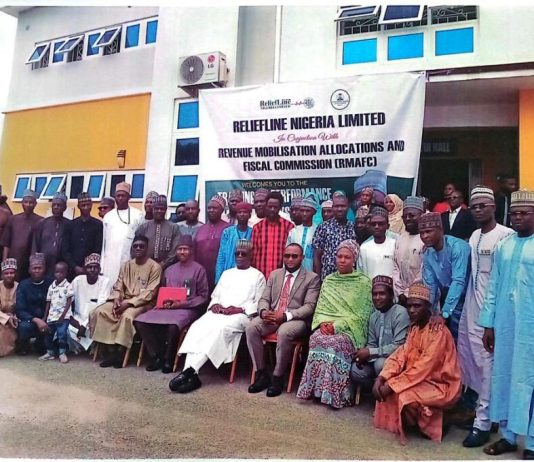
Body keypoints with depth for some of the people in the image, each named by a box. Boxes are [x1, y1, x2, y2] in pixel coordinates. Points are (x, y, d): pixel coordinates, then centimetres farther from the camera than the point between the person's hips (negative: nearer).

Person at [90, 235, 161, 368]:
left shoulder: (154, 267, -7)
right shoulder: (126, 265, 11)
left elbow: (150, 293, -13)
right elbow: (118, 287, 10)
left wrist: (128, 303, -20)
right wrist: (116, 300, -12)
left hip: (142, 302, -5)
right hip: (124, 300, 6)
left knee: (127, 316, -35)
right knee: (100, 312, -18)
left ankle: (120, 352, -19)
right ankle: (111, 351, -14)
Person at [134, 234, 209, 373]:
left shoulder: (198, 269, 1)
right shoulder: (169, 270, 19)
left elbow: (203, 297, -2)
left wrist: (182, 304, -13)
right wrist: (164, 302, 0)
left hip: (187, 309, -6)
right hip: (167, 307, 6)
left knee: (173, 325, -37)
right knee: (140, 321, -16)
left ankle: (168, 360, -10)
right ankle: (156, 356, -3)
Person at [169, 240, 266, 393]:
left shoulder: (257, 276, 11)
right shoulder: (226, 273, 28)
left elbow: (259, 304, 1)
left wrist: (240, 309, -14)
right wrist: (214, 304, -1)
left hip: (241, 315, -5)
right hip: (218, 312, 5)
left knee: (219, 329, -36)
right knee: (197, 327, -26)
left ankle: (190, 370, -38)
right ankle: (191, 373, -35)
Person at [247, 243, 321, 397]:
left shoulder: (312, 278, 1)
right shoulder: (274, 274, 16)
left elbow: (309, 307, -9)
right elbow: (264, 299, 12)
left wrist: (286, 315, -23)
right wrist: (264, 311, -13)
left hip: (296, 320, -4)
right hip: (271, 316, 5)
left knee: (284, 332, -36)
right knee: (251, 327, -23)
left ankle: (278, 377, -15)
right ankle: (261, 374, -10)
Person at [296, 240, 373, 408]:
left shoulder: (364, 282, 1)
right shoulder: (328, 280, 16)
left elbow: (361, 315, -6)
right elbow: (320, 308, 13)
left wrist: (337, 325, -16)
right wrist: (323, 322, -9)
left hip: (350, 329, -3)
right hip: (326, 327, 3)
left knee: (335, 343, -33)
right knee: (316, 339, -29)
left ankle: (333, 393, -21)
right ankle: (318, 388, -21)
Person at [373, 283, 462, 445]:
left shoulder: (439, 332, -23)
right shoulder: (414, 328, 4)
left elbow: (423, 368, -28)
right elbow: (400, 356, -3)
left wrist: (392, 385, -27)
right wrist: (381, 378, -18)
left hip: (441, 386, -8)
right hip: (421, 379, 8)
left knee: (404, 395, -29)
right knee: (385, 384, -6)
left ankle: (433, 423, -1)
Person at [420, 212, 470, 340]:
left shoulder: (457, 247, -23)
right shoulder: (427, 253, -2)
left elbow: (458, 282, -30)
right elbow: (430, 285, 1)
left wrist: (444, 313, -35)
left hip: (463, 299, -6)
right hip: (446, 298, 6)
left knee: (458, 338, -5)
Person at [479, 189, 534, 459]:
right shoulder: (503, 246, 8)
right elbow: (493, 287, 9)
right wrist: (488, 323, 7)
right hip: (503, 324, 5)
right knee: (503, 377, 12)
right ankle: (507, 435, 28)